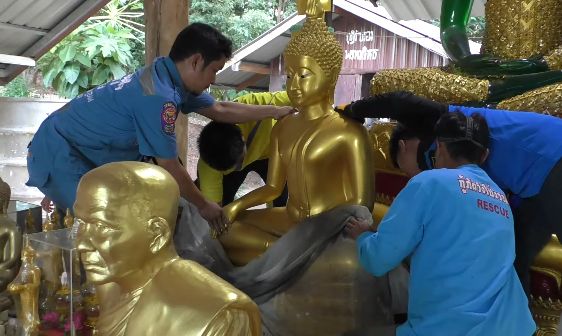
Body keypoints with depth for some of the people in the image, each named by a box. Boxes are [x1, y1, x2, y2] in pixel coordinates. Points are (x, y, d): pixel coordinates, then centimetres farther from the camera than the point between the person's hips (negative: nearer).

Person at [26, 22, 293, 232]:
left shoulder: (170, 78, 0)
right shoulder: (158, 96, -29)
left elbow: (220, 111, 14)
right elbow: (170, 168, -21)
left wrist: (276, 111, 15)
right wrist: (203, 206, -7)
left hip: (85, 153, 10)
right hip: (59, 155, -10)